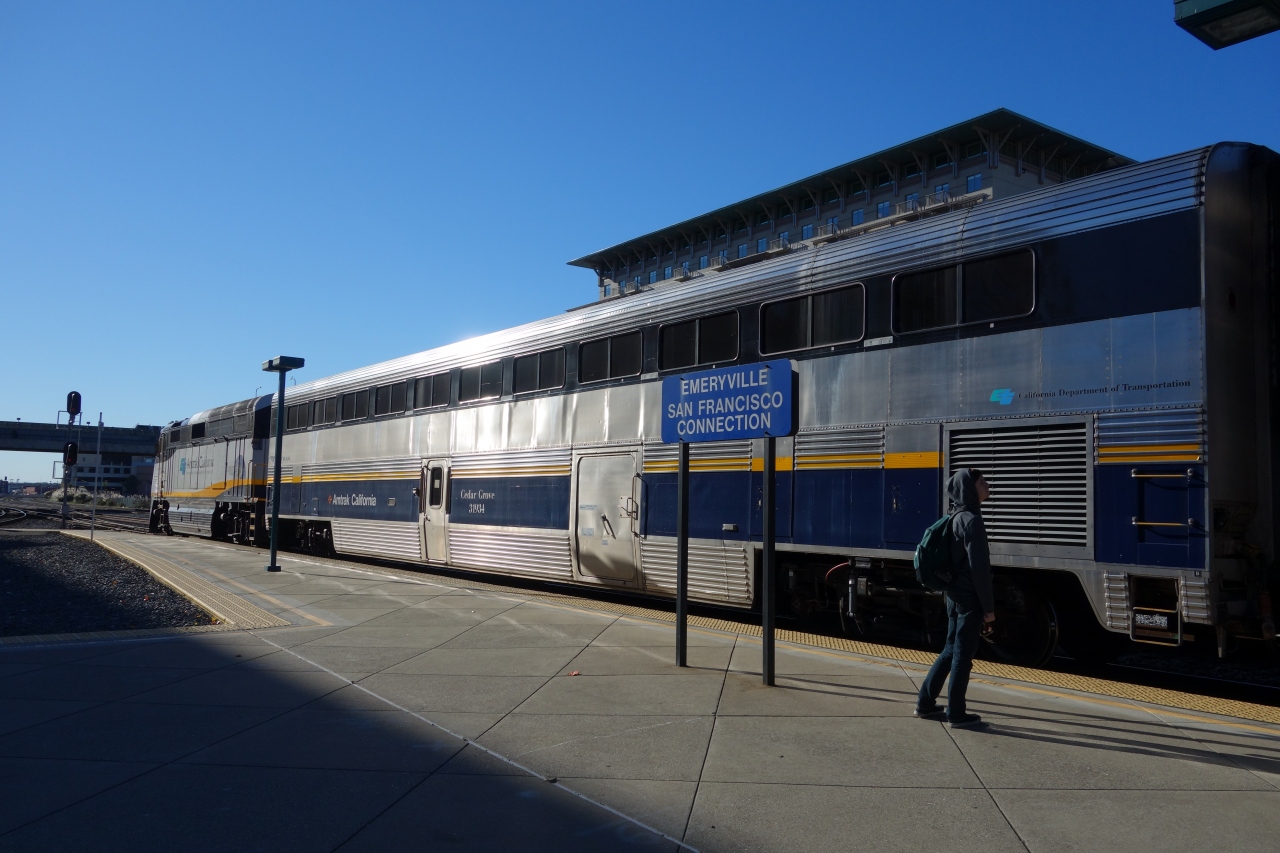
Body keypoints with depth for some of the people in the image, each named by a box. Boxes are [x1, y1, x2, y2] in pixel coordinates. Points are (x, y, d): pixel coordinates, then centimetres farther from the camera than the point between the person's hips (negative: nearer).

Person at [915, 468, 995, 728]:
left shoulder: (957, 518, 12)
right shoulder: (971, 520, -16)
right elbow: (979, 568, -19)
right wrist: (988, 606, -15)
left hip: (955, 595, 9)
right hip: (969, 598, -9)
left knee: (951, 650, 17)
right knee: (962, 654, 0)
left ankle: (926, 703, 23)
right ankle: (956, 714, 9)